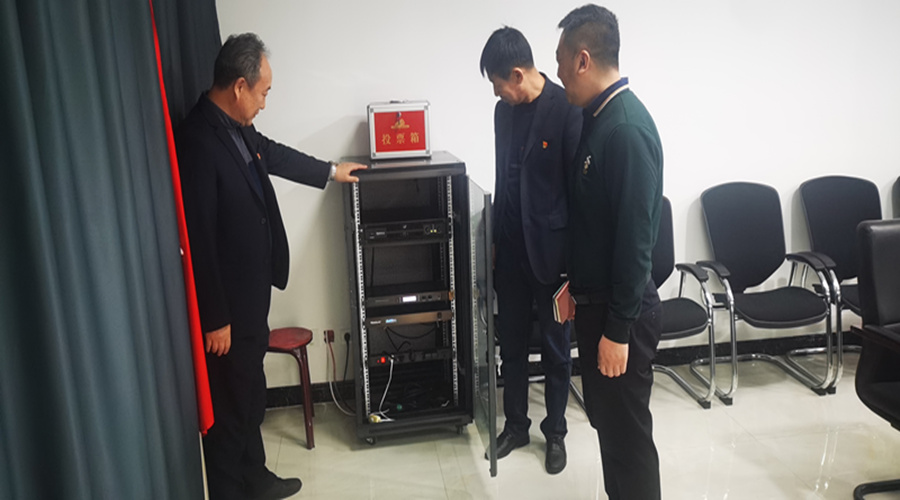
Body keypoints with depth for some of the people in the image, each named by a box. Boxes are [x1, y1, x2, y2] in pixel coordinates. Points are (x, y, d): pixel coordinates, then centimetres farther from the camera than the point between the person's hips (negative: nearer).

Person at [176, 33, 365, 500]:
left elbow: (273, 153, 24)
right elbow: (198, 241, -24)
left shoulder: (237, 127, 2)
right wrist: (215, 319, -19)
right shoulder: (198, 143, -25)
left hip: (252, 292, 9)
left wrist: (331, 171, 37)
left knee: (251, 393, 22)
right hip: (225, 303, -9)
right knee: (228, 404, 7)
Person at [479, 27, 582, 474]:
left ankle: (555, 432, 29)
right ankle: (515, 425, 32)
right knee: (511, 343, 15)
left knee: (556, 347, 11)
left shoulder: (567, 110, -14)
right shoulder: (504, 111, 5)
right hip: (511, 249, 6)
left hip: (552, 250, -5)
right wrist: (496, 237, 14)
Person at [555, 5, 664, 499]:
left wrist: (619, 329, -19)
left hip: (619, 311, -9)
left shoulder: (628, 128, -21)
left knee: (627, 431, 7)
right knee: (604, 417, 21)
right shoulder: (598, 117, 7)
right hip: (594, 301, 9)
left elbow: (635, 237, -22)